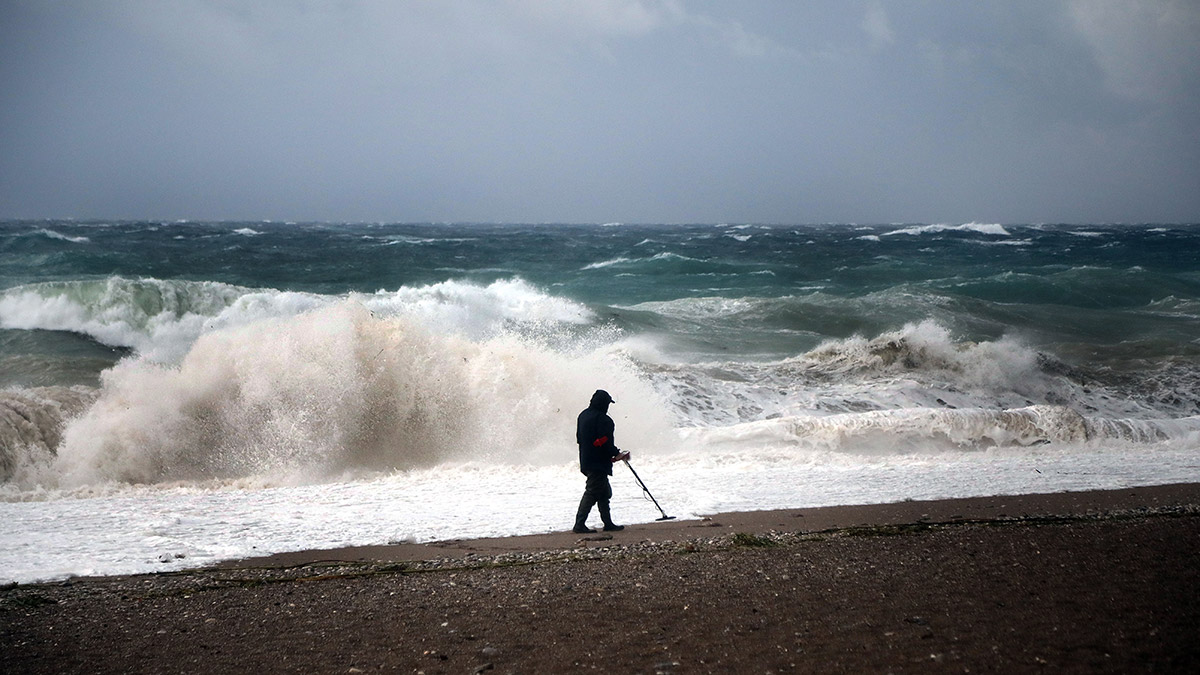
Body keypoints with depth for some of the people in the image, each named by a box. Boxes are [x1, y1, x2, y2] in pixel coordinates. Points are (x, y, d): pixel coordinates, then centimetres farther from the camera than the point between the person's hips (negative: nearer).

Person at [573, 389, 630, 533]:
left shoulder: (583, 415, 12)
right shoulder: (602, 419, -18)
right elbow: (605, 442, -23)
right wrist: (617, 454, -9)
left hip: (586, 461, 10)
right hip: (598, 463, -10)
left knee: (605, 493, 16)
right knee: (592, 493, -7)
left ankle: (608, 523, 19)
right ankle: (579, 524, -8)